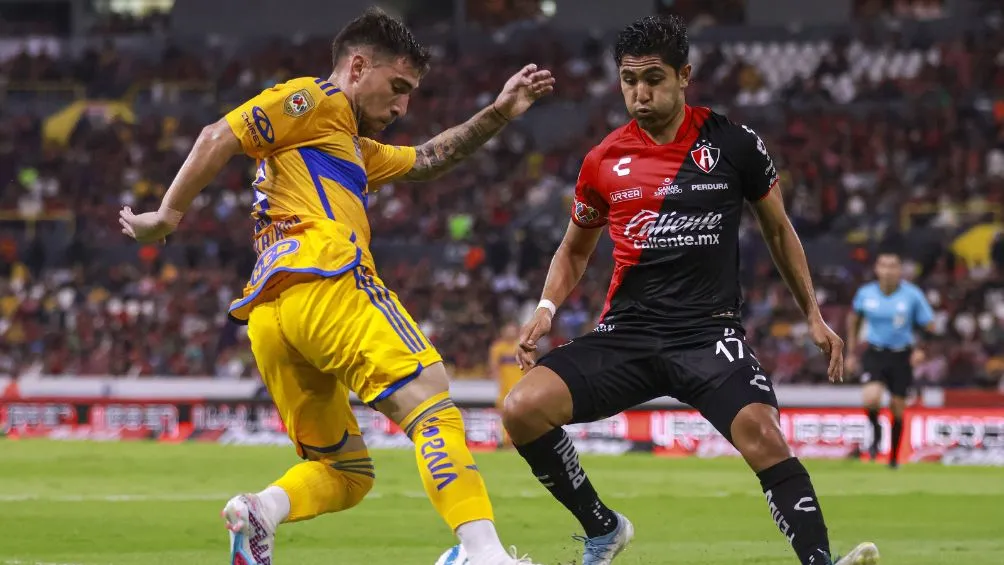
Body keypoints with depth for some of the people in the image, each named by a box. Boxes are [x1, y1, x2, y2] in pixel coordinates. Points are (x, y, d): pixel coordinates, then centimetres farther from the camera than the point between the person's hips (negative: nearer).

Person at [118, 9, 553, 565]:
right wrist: (168, 214, -4)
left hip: (267, 319, 10)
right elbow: (220, 138, -2)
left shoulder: (354, 147, 38)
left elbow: (428, 159, 40)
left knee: (347, 471, 13)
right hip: (324, 281, -10)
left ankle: (262, 510, -15)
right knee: (433, 409, -18)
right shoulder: (317, 100, 9)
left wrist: (498, 113, 29)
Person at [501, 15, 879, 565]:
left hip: (709, 330, -3)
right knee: (523, 409, -18)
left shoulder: (734, 144, 2)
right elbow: (574, 250, 23)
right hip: (625, 330, 3)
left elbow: (778, 230, 16)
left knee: (761, 433, -30)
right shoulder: (604, 161, 7)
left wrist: (813, 315, 15)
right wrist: (546, 308, 4)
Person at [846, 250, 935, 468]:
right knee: (871, 398, -24)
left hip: (902, 357, 0)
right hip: (874, 354, 0)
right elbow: (853, 319, 15)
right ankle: (876, 432, 9)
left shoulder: (912, 295, -9)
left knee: (897, 409, 5)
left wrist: (921, 350, -16)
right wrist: (852, 353, 15)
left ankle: (894, 456, 25)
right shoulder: (865, 293, -3)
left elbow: (930, 325, -1)